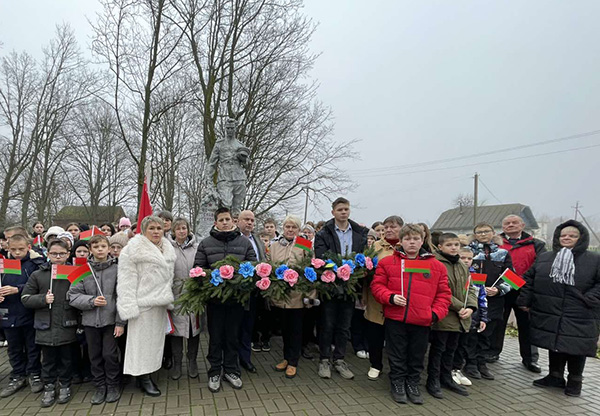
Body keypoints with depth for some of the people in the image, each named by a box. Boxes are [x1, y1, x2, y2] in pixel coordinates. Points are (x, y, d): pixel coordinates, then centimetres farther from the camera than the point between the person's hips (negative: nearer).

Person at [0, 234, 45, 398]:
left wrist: (17, 289, -24)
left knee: (32, 347, 10)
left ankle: (34, 375, 26)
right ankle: (18, 377, 32)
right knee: (14, 349, 17)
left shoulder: (35, 264, -9)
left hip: (30, 314, -4)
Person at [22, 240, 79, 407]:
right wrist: (43, 299, -13)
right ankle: (49, 387, 30)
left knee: (66, 359, 12)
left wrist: (80, 323, -8)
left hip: (67, 326, -1)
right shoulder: (38, 275, 3)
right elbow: (25, 298, 5)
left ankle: (65, 386, 30)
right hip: (46, 326, 1)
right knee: (48, 359, 13)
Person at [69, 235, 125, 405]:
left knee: (110, 354, 5)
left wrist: (120, 322, -9)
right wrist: (92, 301, -18)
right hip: (90, 320, 2)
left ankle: (113, 386, 25)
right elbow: (73, 295, -2)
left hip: (110, 320, -2)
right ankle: (100, 386, 30)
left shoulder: (117, 269, -6)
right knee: (95, 355, 13)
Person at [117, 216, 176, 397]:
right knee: (142, 339, 0)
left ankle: (148, 373, 26)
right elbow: (127, 280, -14)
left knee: (156, 338, 13)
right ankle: (144, 379, 12)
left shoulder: (167, 249, 12)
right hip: (143, 303, -7)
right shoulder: (133, 249, -10)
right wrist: (130, 306, -19)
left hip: (159, 303, 7)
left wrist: (168, 300, 18)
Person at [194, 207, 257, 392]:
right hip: (214, 296, -1)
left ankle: (231, 370, 28)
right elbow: (198, 267, 2)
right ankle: (214, 372, 25)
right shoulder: (206, 243, 3)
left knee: (233, 335, 12)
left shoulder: (244, 242, 4)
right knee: (215, 336, 9)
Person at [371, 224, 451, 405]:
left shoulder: (436, 266, 3)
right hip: (395, 319, -1)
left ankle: (413, 385, 34)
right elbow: (377, 285, 1)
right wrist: (390, 297, -14)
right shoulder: (387, 262, 0)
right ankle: (398, 384, 30)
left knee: (417, 357, 15)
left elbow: (443, 293, 6)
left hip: (422, 321, 1)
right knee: (397, 356, 12)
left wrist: (436, 313, -5)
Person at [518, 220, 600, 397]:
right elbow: (529, 279, 11)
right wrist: (525, 301, 5)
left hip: (579, 317, -3)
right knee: (554, 344, 14)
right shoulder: (544, 258, 9)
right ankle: (555, 376, 31)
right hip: (549, 314, 3)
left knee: (576, 347, 5)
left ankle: (575, 380, 26)